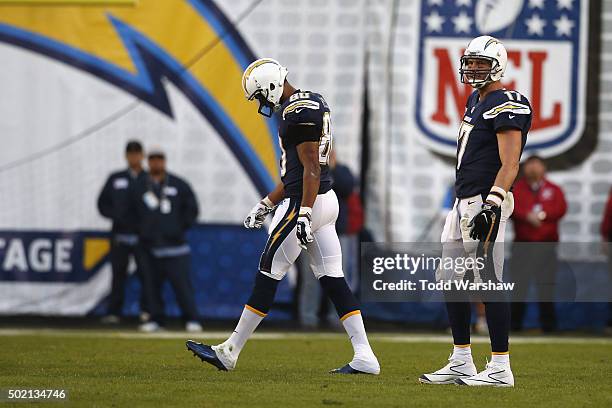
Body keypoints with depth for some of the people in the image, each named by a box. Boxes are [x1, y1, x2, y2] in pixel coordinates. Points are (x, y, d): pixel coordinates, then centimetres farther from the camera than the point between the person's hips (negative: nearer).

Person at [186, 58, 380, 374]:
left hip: (304, 204, -10)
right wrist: (267, 204, 26)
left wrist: (303, 215, -25)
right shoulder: (312, 103, 17)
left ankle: (229, 352, 3)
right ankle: (364, 357, 2)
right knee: (333, 280, 7)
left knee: (268, 276, -3)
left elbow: (311, 167, -20)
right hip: (326, 201, 10)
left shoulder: (298, 111, -15)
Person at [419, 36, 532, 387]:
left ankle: (500, 368, -5)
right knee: (451, 280, 12)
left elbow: (510, 164, -20)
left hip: (486, 203, -10)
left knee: (488, 283, -9)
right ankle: (461, 364, 19)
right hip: (464, 201, 10)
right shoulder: (476, 101, 17)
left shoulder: (506, 106, -13)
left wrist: (492, 205, -28)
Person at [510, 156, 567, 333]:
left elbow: (561, 209, -4)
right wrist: (527, 216, -21)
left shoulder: (553, 189, 12)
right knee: (519, 284, -3)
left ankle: (548, 323, 3)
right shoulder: (517, 189, 10)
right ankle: (515, 323, 2)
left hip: (546, 245, 0)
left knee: (546, 284, -2)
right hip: (522, 244, 0)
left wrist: (542, 214, -16)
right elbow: (511, 207, -6)